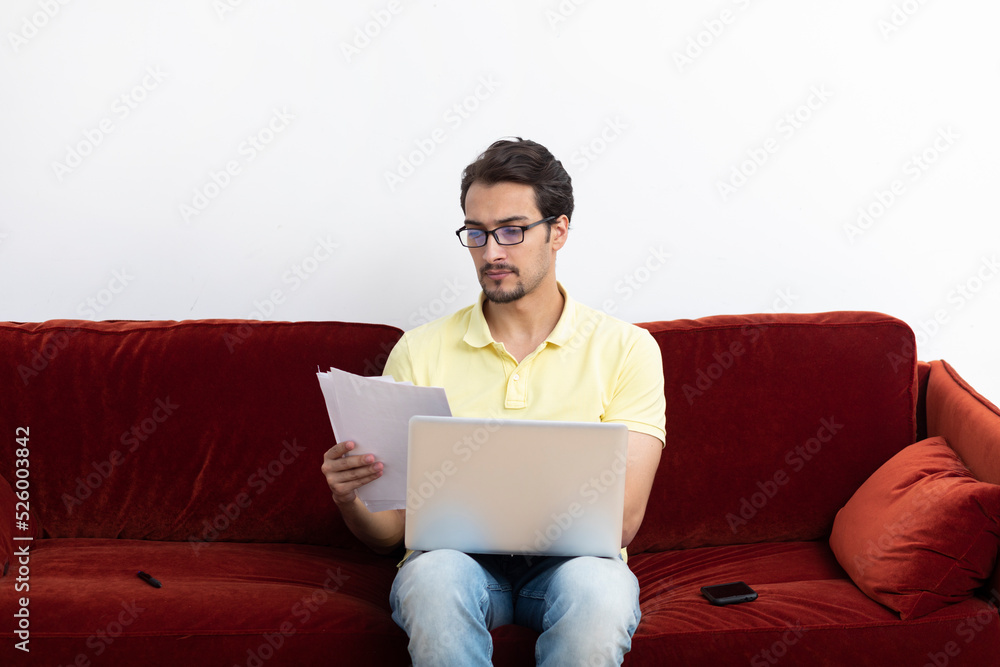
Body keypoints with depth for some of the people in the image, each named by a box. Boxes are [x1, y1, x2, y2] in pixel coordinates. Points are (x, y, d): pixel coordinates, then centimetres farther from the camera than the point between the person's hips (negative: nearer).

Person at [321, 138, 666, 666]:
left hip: (570, 559, 0)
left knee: (599, 589, -35)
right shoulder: (419, 351, 7)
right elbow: (387, 532, 6)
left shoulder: (625, 349, 4)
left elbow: (621, 518, -7)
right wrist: (349, 499, -18)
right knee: (434, 575, -35)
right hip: (453, 555, 1)